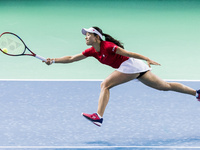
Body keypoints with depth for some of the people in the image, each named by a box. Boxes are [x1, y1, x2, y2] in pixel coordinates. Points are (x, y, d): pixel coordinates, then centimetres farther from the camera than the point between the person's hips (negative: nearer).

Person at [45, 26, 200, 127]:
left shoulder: (108, 46, -17)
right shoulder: (92, 51, 8)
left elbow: (128, 53, -18)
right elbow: (71, 58, 10)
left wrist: (148, 60, -20)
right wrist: (54, 60, 1)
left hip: (131, 65, -9)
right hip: (131, 68, 9)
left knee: (105, 85, -15)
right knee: (165, 86, 12)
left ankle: (98, 117, -21)